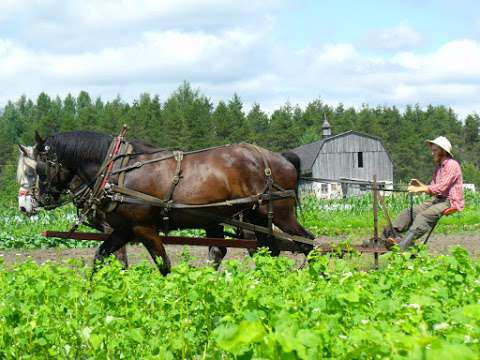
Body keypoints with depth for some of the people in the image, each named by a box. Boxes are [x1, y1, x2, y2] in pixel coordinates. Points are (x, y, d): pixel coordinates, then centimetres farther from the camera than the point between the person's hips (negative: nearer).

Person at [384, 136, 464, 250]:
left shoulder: (452, 165, -9)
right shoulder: (439, 167, 21)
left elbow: (442, 187, -20)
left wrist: (420, 189, -23)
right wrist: (420, 184, -3)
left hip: (450, 201, -9)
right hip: (438, 199, 9)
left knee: (424, 215, -31)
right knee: (409, 212, -8)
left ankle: (401, 247, -44)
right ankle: (389, 236, -21)